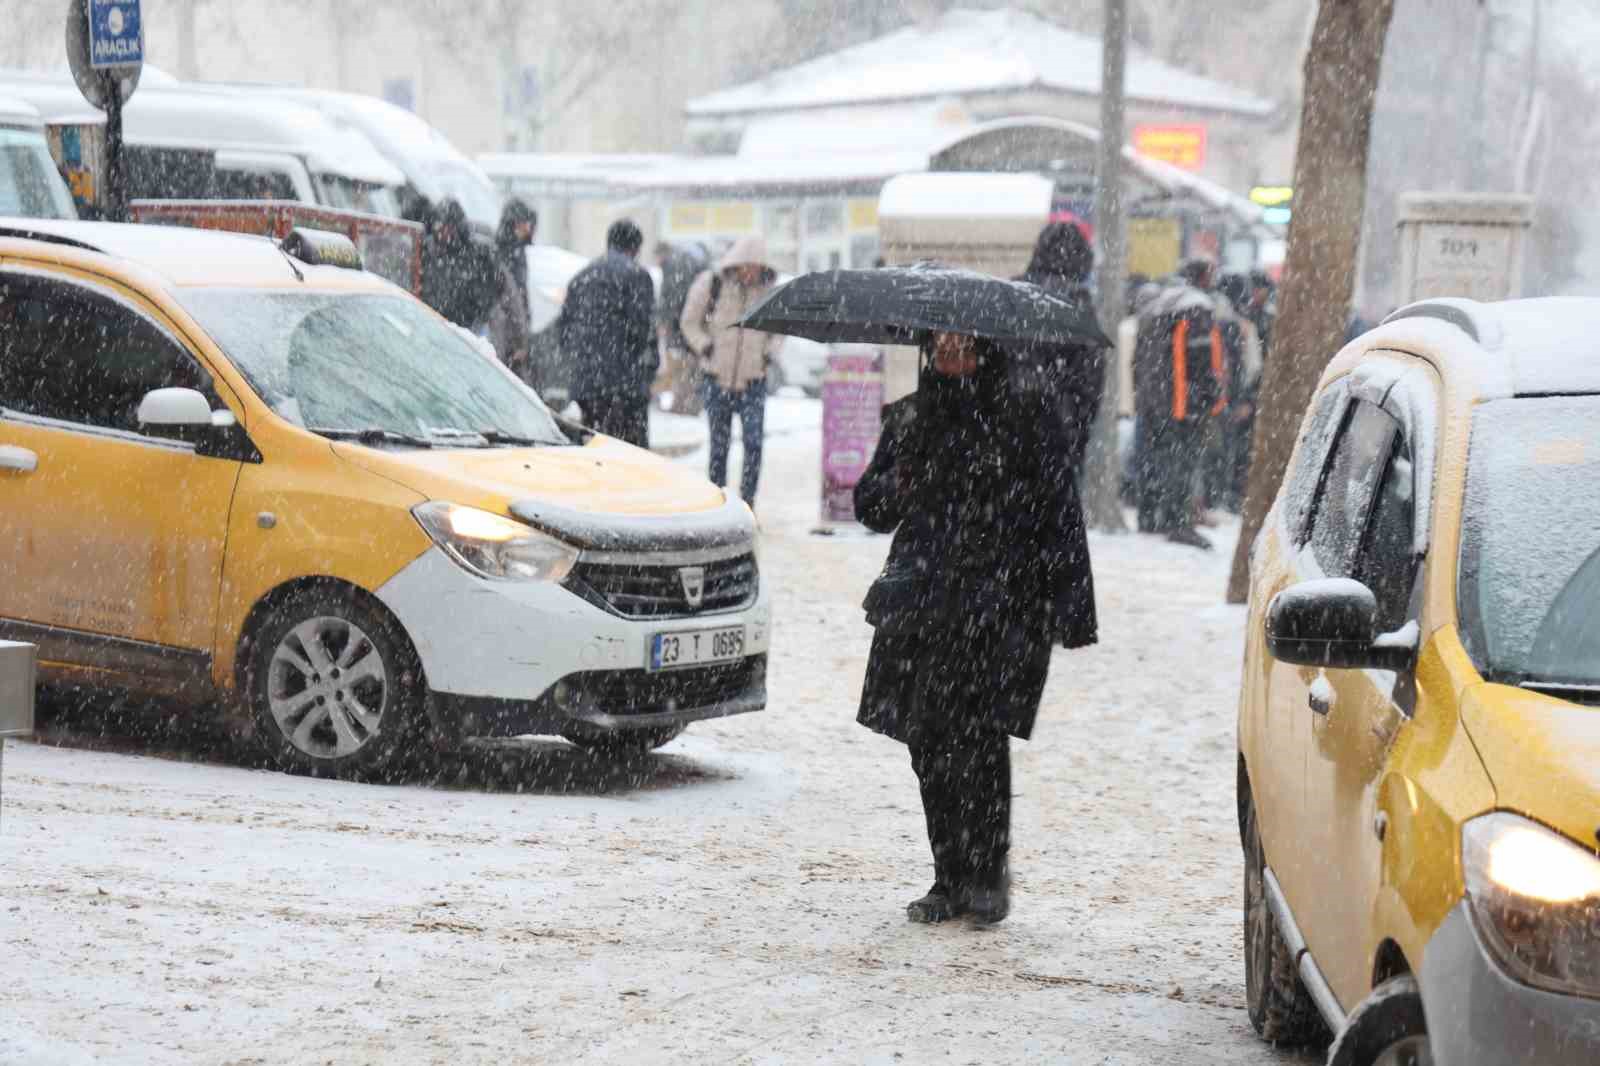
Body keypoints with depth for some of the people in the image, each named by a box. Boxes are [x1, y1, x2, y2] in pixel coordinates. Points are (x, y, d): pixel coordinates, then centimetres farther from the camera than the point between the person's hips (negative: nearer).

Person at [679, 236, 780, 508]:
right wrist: (704, 346, -6)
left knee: (754, 442, -11)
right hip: (718, 380, 0)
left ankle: (747, 499, 0)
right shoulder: (711, 283, -6)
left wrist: (769, 351, 2)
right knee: (719, 445, 6)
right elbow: (690, 321, 7)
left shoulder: (769, 288, -1)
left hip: (753, 381, 0)